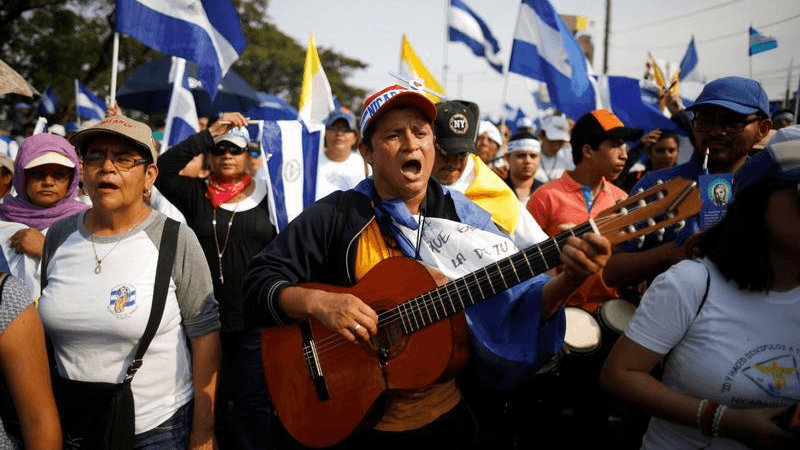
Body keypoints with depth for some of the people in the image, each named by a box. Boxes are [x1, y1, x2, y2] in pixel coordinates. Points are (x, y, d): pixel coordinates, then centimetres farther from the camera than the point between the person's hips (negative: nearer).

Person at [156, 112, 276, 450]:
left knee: (253, 406, 7)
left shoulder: (267, 195, 2)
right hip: (210, 320, 2)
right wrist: (209, 133, -15)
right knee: (215, 407, 17)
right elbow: (162, 170, -14)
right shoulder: (195, 194, 3)